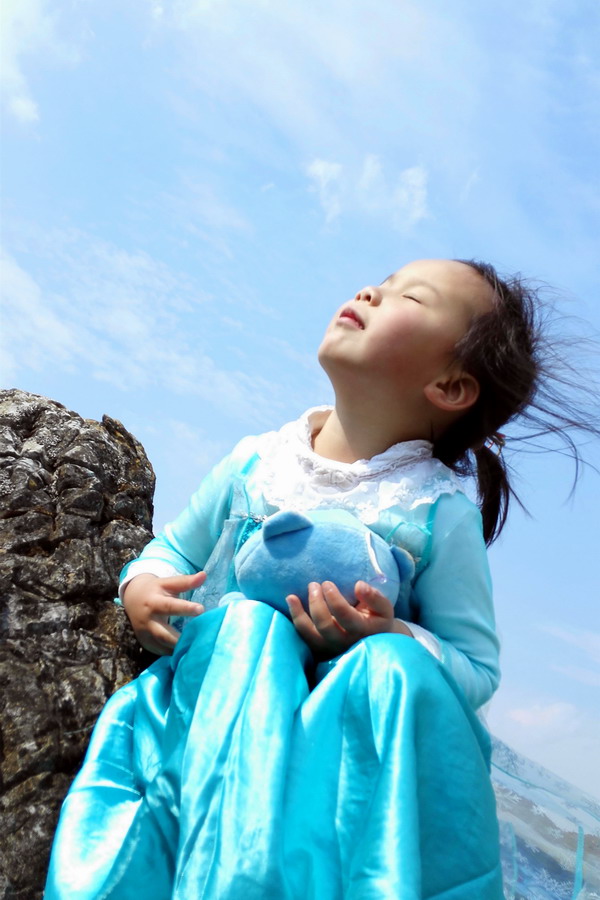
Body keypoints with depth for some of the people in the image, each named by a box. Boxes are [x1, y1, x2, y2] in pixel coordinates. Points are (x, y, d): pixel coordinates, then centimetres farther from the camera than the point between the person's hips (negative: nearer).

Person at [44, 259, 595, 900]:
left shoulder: (442, 514, -5)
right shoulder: (257, 461, 3)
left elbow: (477, 668, -1)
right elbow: (177, 546, 19)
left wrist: (392, 639, -21)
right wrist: (142, 585, -4)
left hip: (352, 718, -1)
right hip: (211, 691, 2)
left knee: (401, 671, -32)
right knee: (247, 622, -29)